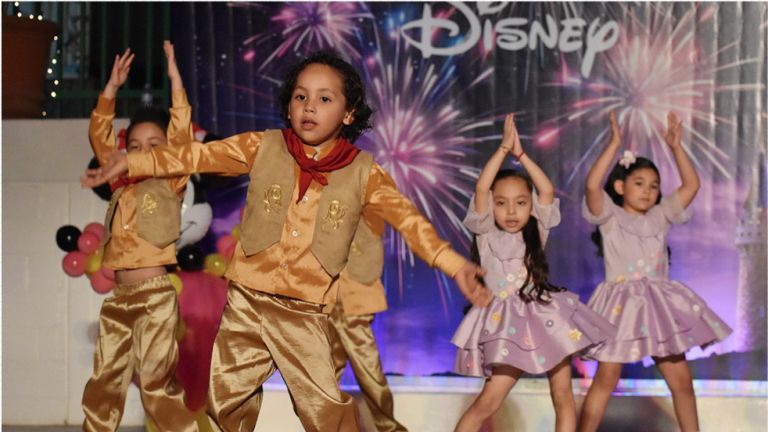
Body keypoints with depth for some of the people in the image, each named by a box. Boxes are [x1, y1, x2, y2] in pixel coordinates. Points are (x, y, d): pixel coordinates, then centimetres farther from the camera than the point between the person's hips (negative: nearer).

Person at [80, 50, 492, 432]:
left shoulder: (362, 172, 0)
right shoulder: (264, 147, 2)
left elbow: (408, 219, -3)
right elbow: (201, 156, 2)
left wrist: (454, 265, -13)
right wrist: (131, 163, -2)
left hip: (304, 312, -2)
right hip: (246, 299, 2)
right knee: (225, 398, 9)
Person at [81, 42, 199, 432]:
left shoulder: (170, 183, 1)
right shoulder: (121, 183, 16)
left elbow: (182, 135, -8)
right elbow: (99, 136, 20)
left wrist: (175, 80, -8)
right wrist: (112, 88, 15)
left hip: (154, 294, -6)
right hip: (119, 295, 6)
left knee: (156, 382, -12)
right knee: (103, 383, 8)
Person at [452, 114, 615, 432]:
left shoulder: (536, 233, 9)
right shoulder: (487, 235, 2)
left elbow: (547, 191, -3)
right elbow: (481, 188, -11)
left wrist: (521, 154, -4)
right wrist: (504, 148, -11)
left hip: (545, 316, 3)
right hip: (508, 323, -3)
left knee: (563, 395, 0)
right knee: (489, 401, -9)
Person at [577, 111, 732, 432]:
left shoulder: (660, 217, 13)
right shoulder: (610, 217, 0)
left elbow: (691, 185, 11)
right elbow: (592, 185, -18)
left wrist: (676, 146, 6)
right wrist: (614, 145, -18)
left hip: (660, 306, 4)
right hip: (621, 305, -4)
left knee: (681, 378, 4)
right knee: (607, 376, -7)